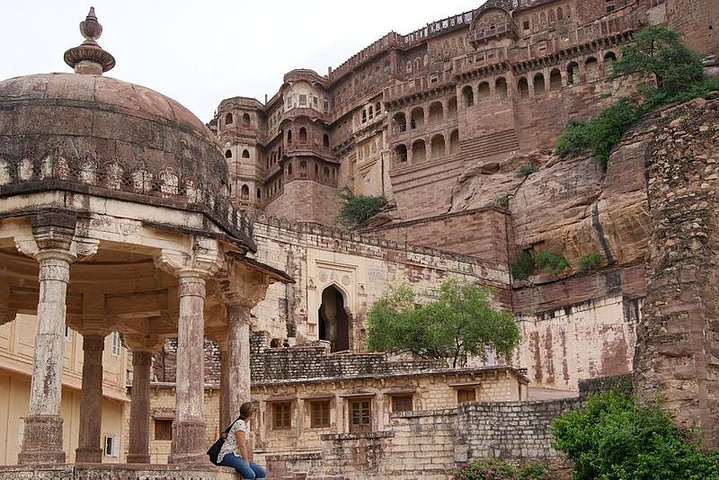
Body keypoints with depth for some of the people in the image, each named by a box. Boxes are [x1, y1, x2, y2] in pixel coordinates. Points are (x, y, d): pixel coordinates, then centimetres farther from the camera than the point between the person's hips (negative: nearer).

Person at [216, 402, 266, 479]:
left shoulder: (246, 423, 16)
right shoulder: (240, 424, -13)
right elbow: (242, 446, -17)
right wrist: (247, 464, -14)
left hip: (237, 457, 10)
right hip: (228, 456, -10)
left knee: (262, 473, -8)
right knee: (250, 475, -32)